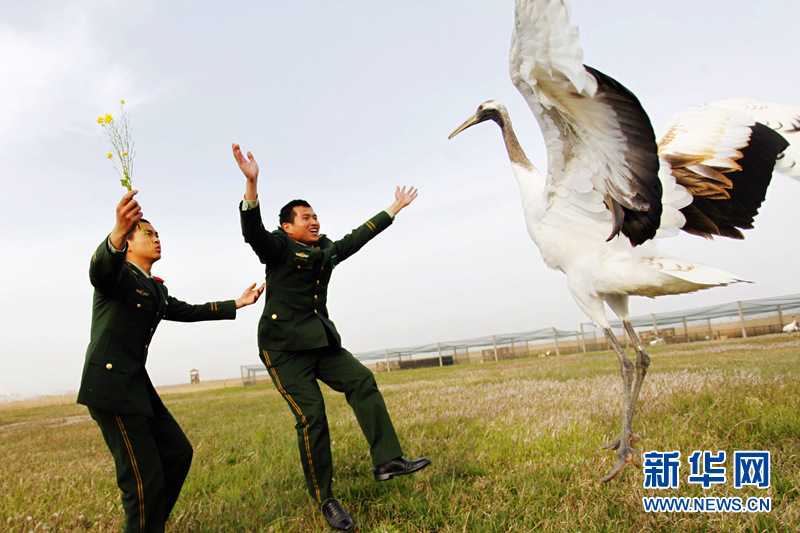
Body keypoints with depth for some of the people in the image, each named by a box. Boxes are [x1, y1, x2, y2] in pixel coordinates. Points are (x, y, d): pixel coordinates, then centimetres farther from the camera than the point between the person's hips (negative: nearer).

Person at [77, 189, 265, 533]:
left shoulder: (156, 289, 21)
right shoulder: (117, 273, -5)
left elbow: (188, 311, 31)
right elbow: (99, 271, -29)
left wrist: (237, 304, 32)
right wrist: (117, 235, -51)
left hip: (138, 384, 9)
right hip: (110, 383, -9)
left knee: (178, 453, 12)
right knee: (144, 476, -11)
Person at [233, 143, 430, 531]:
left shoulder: (327, 250, 16)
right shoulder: (278, 247, -4)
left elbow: (358, 236, 27)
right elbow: (252, 231, -24)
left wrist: (393, 209, 33)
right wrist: (252, 183, -40)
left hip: (321, 342, 7)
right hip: (284, 346, -7)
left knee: (362, 381, -11)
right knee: (311, 415, -11)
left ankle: (387, 460, -11)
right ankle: (324, 501, 1)